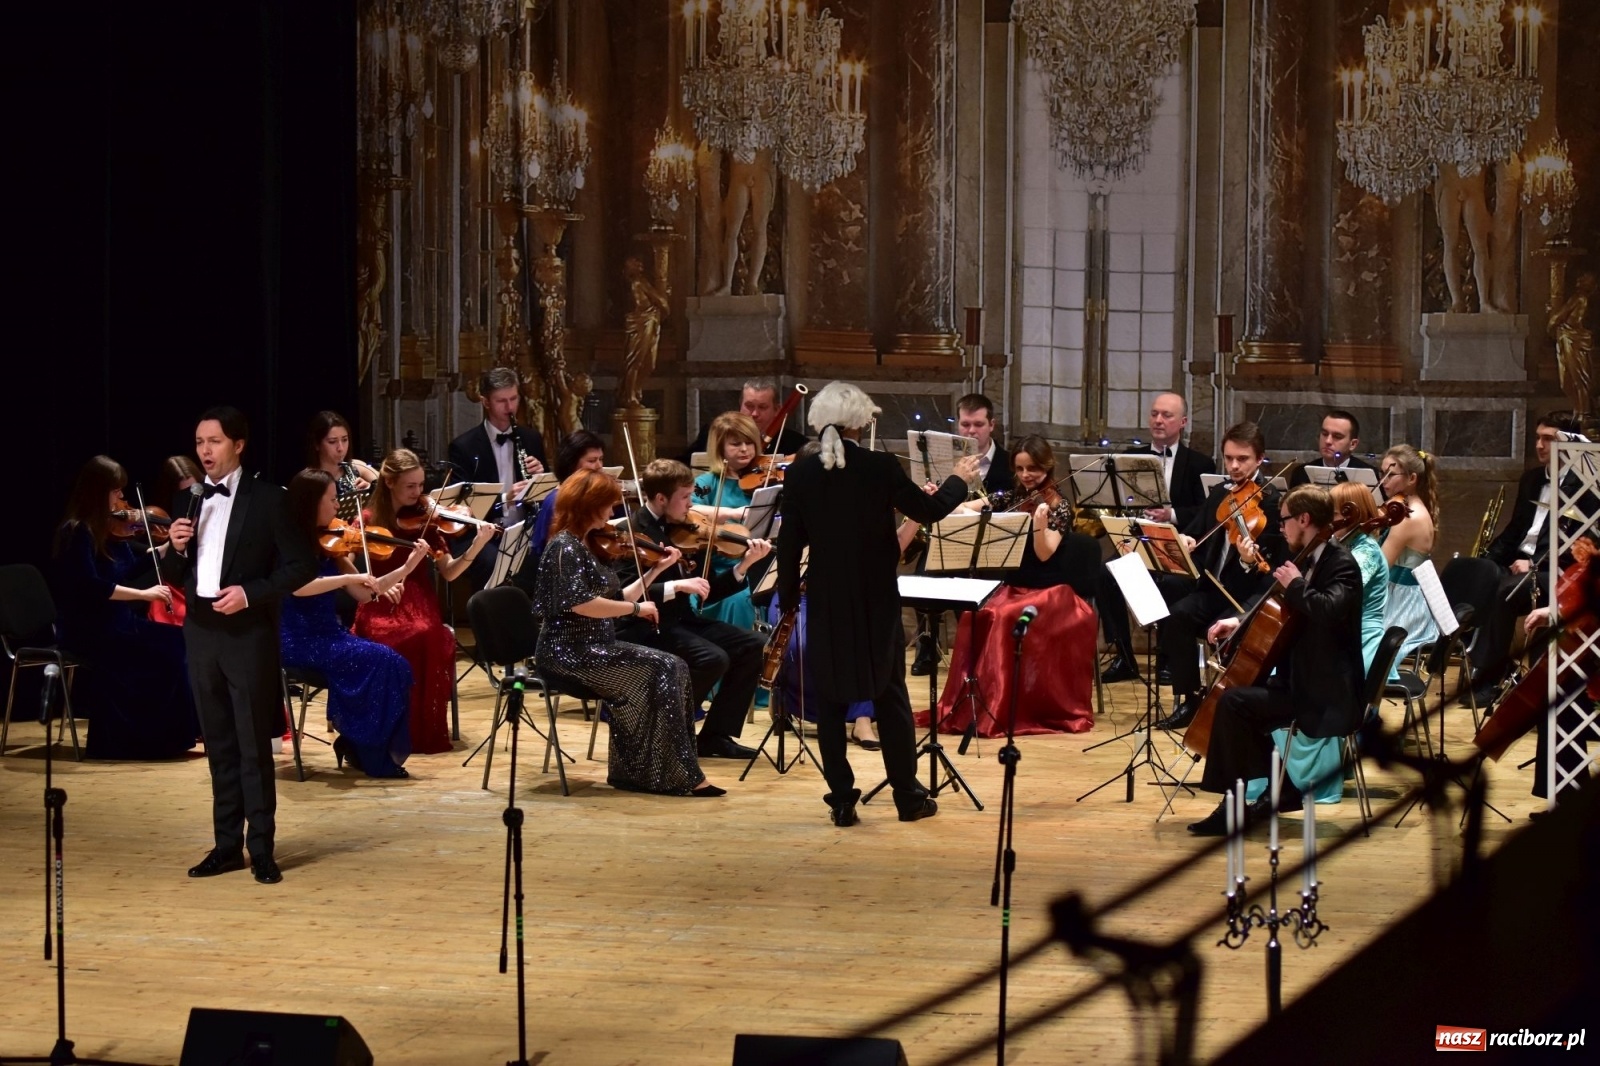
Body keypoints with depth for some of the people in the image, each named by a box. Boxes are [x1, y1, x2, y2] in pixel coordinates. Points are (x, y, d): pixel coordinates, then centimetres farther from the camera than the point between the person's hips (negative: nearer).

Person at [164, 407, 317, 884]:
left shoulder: (266, 499, -5)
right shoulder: (189, 502, 10)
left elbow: (301, 565, -7)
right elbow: (175, 577, 13)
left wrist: (251, 592, -17)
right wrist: (177, 549, -7)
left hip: (249, 634, -5)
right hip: (201, 632, 5)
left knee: (254, 746, -3)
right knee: (219, 746, 9)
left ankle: (261, 848, 2)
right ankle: (227, 844, 14)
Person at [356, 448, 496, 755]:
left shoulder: (424, 518, 7)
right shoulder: (369, 520, 2)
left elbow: (448, 572, 1)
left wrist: (477, 547, -16)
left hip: (419, 605, 2)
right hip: (380, 608, -2)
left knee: (434, 637, -32)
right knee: (415, 637, -34)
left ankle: (426, 730, -20)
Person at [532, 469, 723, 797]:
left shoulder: (586, 546, 16)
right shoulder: (565, 547, -13)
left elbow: (614, 600, 16)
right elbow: (580, 603, -26)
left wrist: (657, 569, 15)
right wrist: (636, 607, -18)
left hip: (594, 647, 9)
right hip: (570, 653, -9)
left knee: (673, 668, -7)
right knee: (659, 671, -18)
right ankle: (676, 774, -11)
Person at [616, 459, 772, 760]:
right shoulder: (633, 532, -13)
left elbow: (705, 592, 10)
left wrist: (743, 566, -3)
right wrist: (676, 586, -30)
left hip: (681, 620, 8)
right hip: (645, 627, -8)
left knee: (753, 646, -3)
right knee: (713, 658, -28)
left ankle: (716, 735, 3)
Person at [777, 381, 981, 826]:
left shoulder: (800, 475, -6)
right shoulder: (880, 467, -11)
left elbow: (789, 543, -1)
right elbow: (929, 510, -2)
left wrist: (788, 596, 10)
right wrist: (959, 480, 16)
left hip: (826, 602, 1)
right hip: (876, 600, -1)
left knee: (830, 701, 8)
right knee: (890, 697, 10)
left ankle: (841, 799, 6)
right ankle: (908, 795, 14)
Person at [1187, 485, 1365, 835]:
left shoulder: (1341, 563, -14)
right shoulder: (1311, 560, 14)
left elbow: (1328, 610, -34)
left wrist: (1295, 585, -20)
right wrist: (1240, 621, 13)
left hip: (1325, 693, -11)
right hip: (1302, 680, 11)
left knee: (1234, 701, -20)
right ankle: (1282, 790, 18)